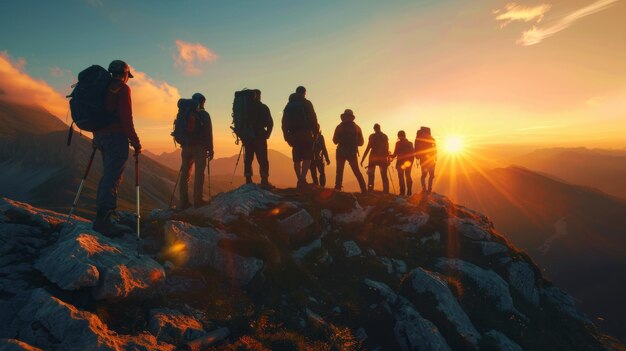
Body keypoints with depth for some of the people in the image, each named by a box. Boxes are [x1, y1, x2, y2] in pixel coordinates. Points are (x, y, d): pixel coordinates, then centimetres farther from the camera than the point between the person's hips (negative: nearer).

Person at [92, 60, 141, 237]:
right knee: (113, 176, -13)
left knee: (109, 174, 18)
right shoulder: (122, 88, -5)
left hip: (100, 136, 9)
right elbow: (126, 118, -15)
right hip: (116, 136, -9)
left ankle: (104, 214, 21)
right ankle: (104, 219, -20)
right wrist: (135, 142, -13)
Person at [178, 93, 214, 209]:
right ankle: (198, 200, -5)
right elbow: (208, 133, -6)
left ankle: (183, 202, 6)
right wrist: (210, 149, -3)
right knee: (199, 173, -3)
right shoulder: (204, 114, 0)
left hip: (186, 146, 5)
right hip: (200, 147, -5)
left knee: (185, 173, 7)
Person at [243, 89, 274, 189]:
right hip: (259, 137, -3)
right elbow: (270, 122, -5)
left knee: (248, 159, 9)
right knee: (263, 160, -2)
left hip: (247, 137, 4)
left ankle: (248, 181, 7)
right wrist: (267, 134, 3)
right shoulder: (263, 107, 0)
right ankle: (264, 182, -8)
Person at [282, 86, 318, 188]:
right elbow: (313, 119, -5)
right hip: (305, 134, -4)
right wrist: (315, 133, 0)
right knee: (307, 158, -4)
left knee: (297, 159, 7)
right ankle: (302, 179, -18)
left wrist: (287, 137, 12)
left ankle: (300, 180, 5)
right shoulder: (306, 103, 3)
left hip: (293, 135, 4)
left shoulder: (289, 105, 16)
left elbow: (284, 122, 11)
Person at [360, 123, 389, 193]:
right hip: (383, 158, 3)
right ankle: (386, 192, 6)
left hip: (373, 158, -3)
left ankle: (370, 192, -6)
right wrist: (388, 159, 16)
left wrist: (362, 159, -7)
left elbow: (368, 148, -9)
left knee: (371, 176, 2)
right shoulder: (385, 136, 8)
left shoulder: (372, 136, -3)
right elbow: (387, 149, 7)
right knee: (384, 176, 9)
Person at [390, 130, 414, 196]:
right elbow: (413, 154, 5)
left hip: (400, 163, -4)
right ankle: (409, 192, 13)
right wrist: (411, 162, 13)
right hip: (408, 163, 4)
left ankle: (402, 192, -3)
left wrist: (391, 156, 10)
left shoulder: (398, 143, -9)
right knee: (408, 176, 15)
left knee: (401, 177, 1)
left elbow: (395, 153, -10)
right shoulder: (410, 143, 5)